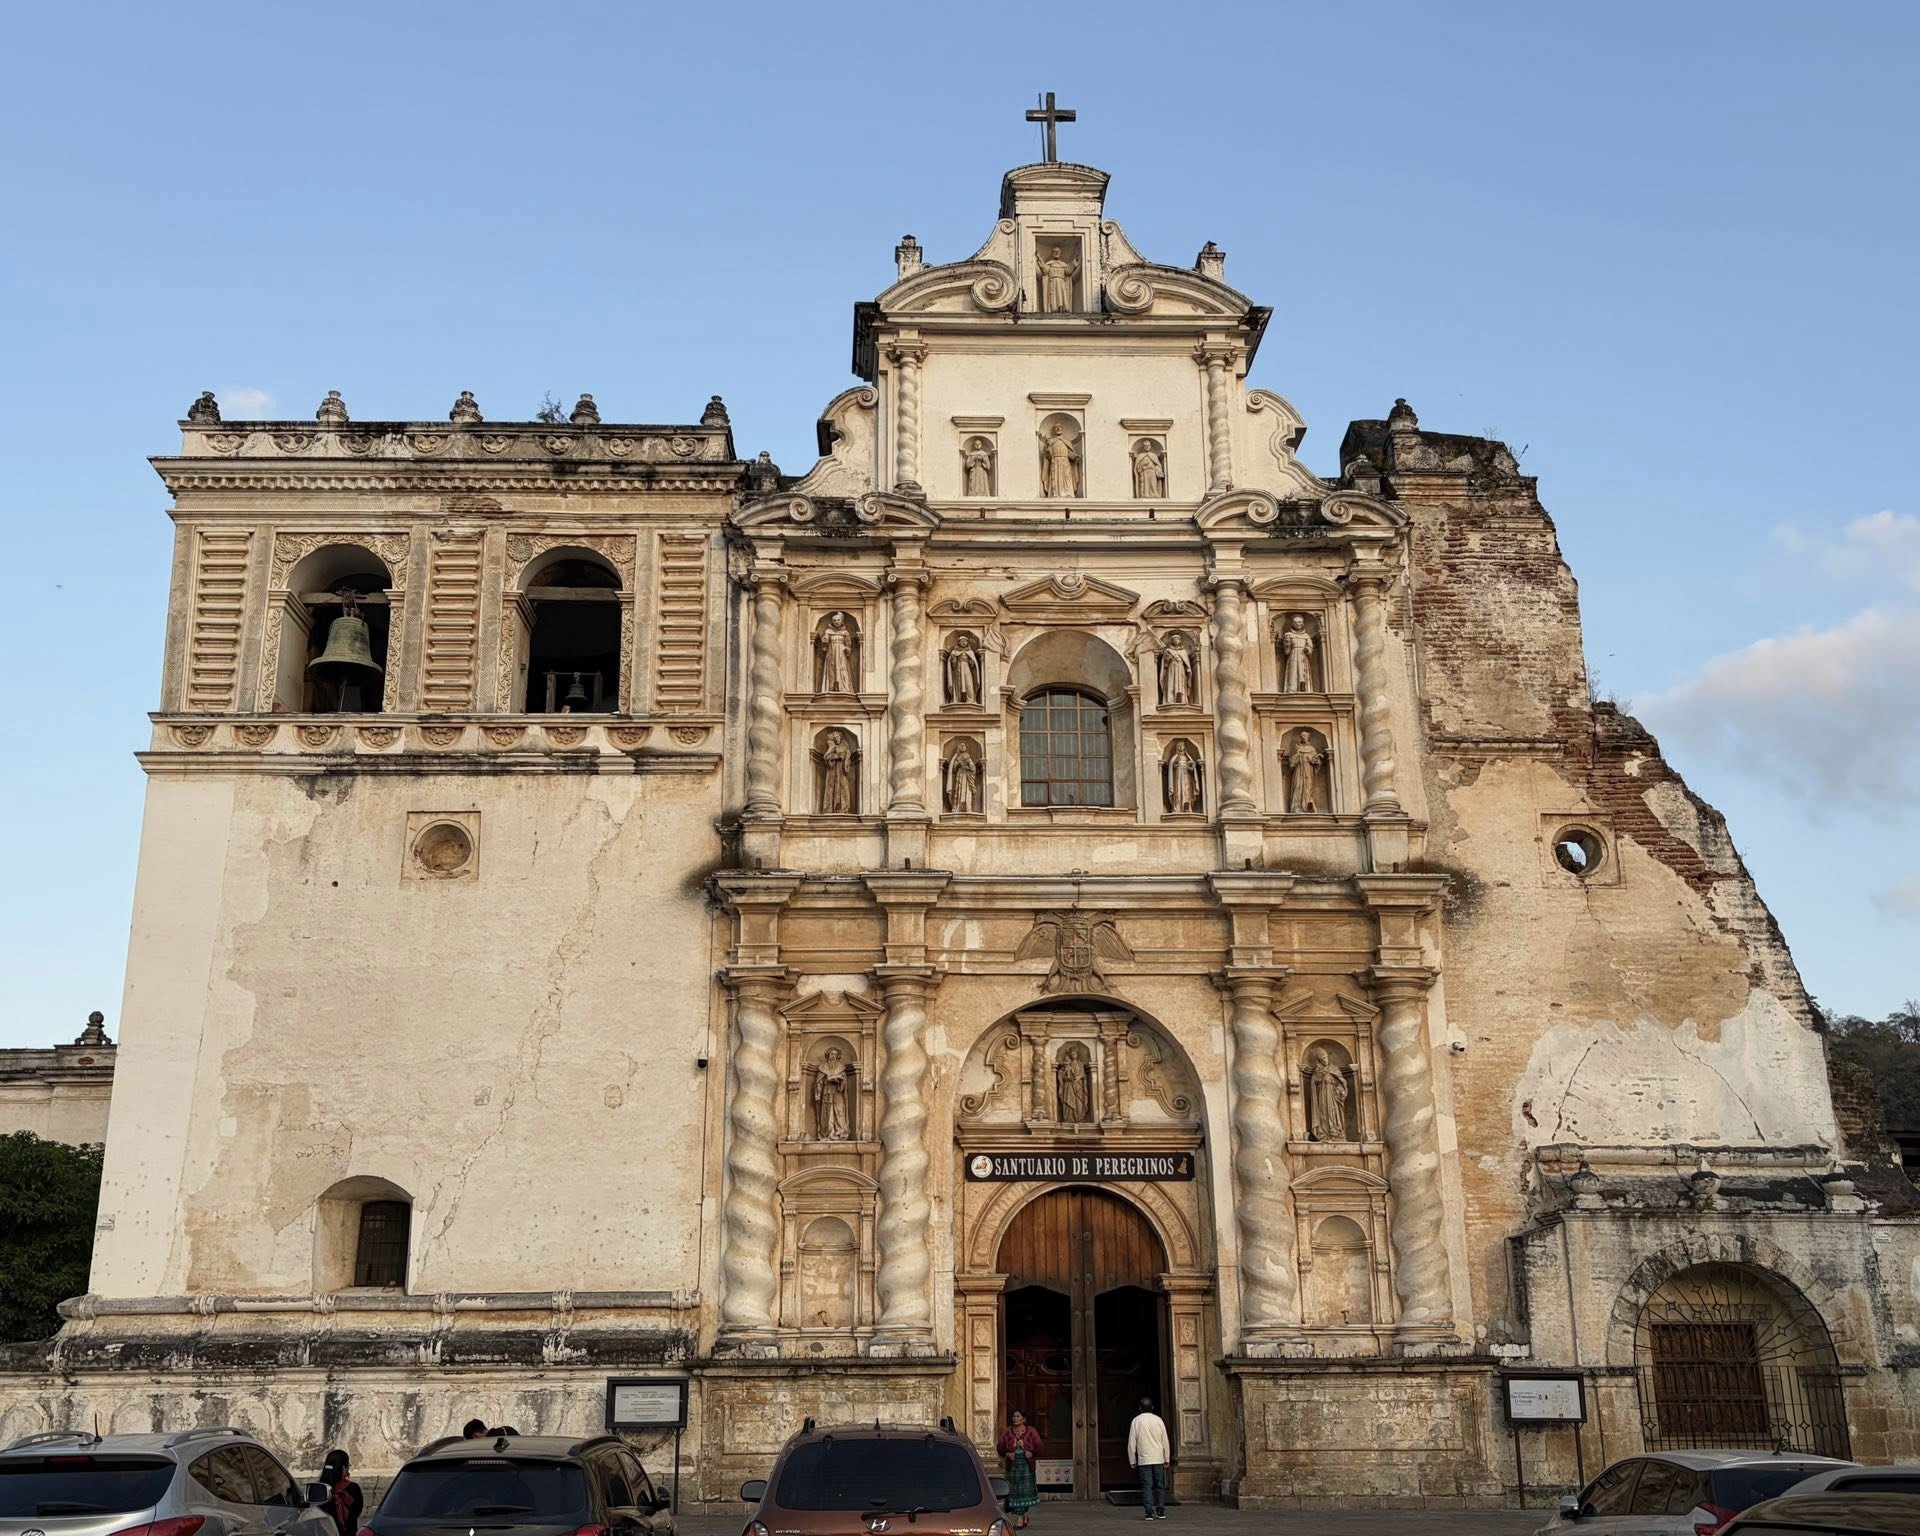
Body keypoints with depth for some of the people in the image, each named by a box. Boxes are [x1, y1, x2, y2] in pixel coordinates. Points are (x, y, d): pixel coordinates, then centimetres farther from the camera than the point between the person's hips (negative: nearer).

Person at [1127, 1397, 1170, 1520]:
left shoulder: (1136, 1421, -1)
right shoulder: (1158, 1420, 4)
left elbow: (1131, 1443, -1)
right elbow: (1165, 1442, 6)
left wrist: (1132, 1461, 6)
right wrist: (1167, 1459, 14)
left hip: (1144, 1460, -2)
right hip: (1158, 1459, 2)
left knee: (1146, 1486, -1)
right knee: (1160, 1486, 10)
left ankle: (1150, 1512, -7)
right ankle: (1161, 1511, 9)